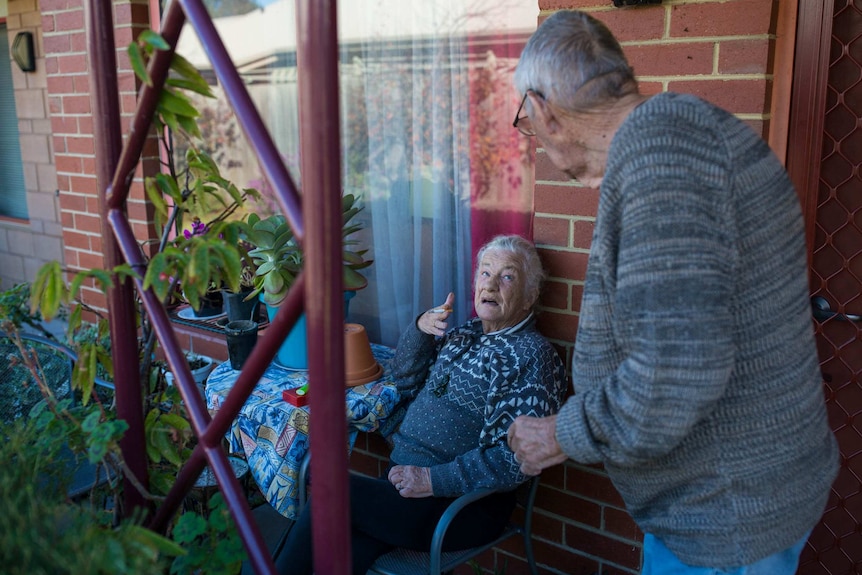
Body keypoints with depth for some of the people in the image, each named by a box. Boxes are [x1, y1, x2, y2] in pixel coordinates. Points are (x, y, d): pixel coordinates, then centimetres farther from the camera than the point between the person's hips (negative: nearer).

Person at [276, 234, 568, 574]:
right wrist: (420, 329, 2)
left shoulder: (532, 356, -8)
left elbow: (515, 460, -17)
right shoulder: (466, 334, 16)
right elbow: (405, 383, 20)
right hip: (405, 478, 6)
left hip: (463, 503, -6)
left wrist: (433, 479, -20)